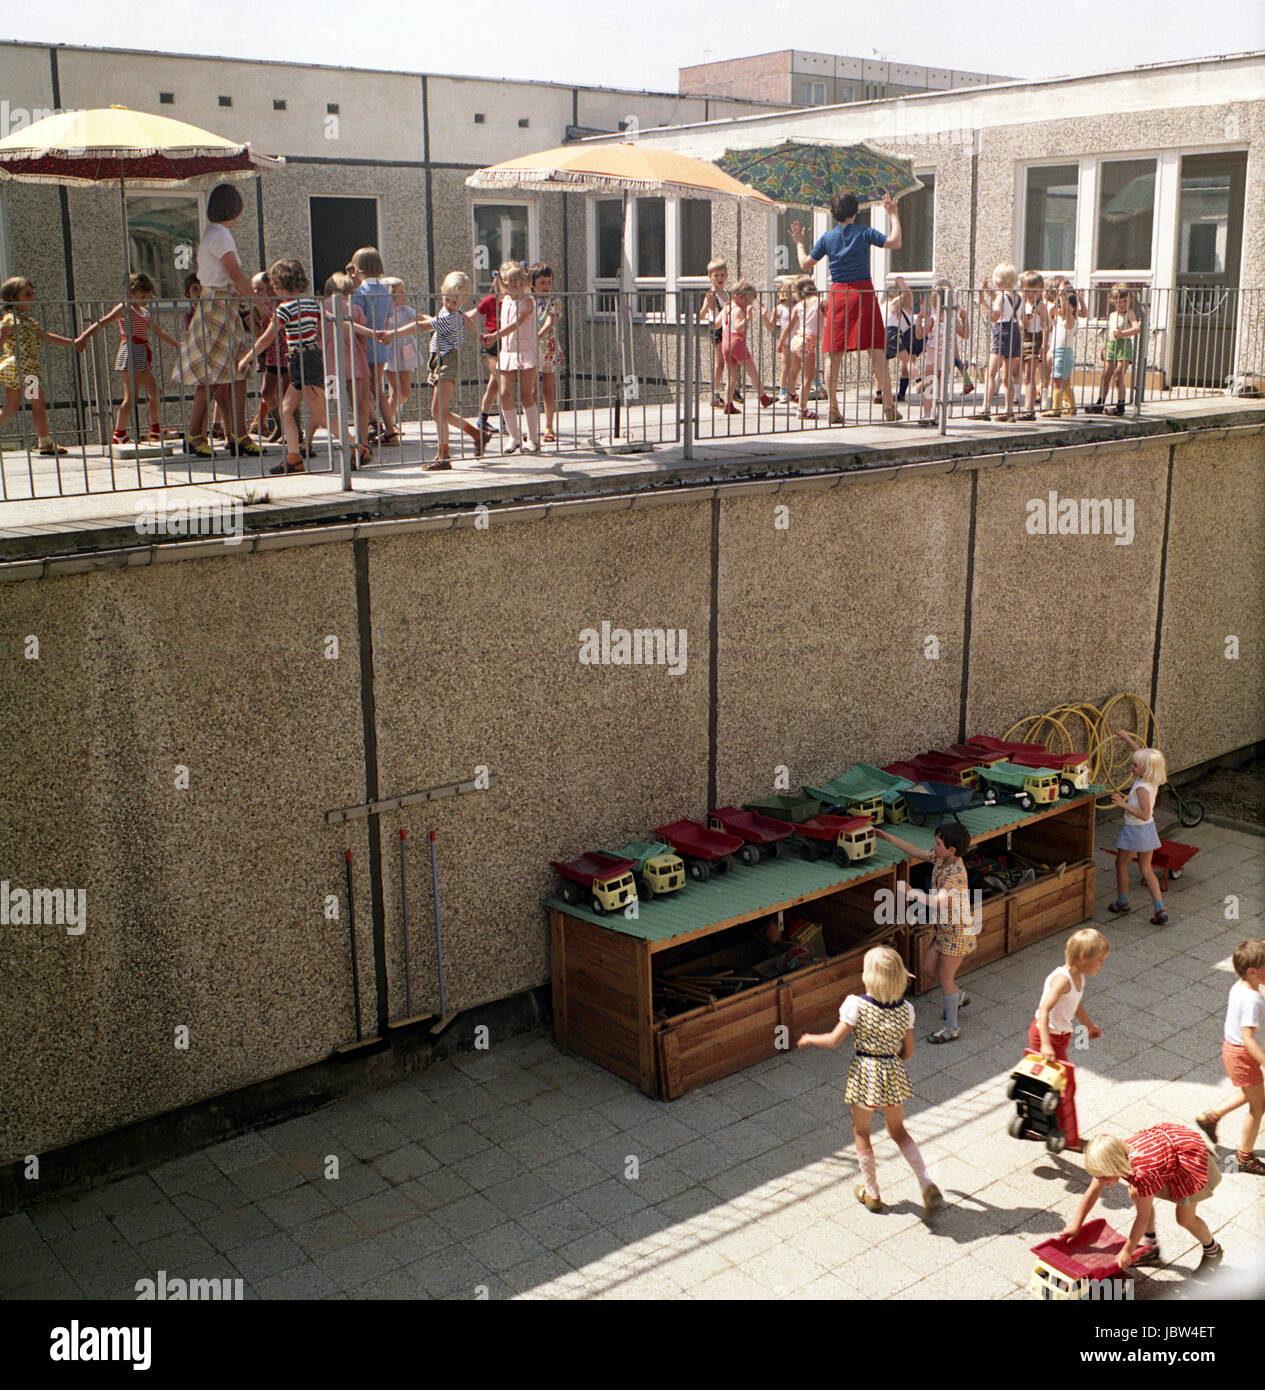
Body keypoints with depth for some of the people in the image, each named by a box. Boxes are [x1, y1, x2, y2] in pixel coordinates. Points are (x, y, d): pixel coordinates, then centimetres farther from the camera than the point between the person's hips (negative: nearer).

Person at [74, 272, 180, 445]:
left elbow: (160, 331, 30)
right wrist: (83, 337, -25)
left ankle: (155, 430, 25)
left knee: (153, 392, 13)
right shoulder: (124, 309, -6)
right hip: (131, 352, -9)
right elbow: (102, 323, -14)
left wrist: (177, 345, 34)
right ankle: (119, 434, -9)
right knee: (131, 395, -11)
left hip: (143, 354, 9)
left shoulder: (145, 312, 18)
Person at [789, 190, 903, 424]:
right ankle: (888, 406, -2)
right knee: (877, 350, 0)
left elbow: (805, 265, 8)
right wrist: (893, 216, 5)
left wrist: (799, 243, 25)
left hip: (838, 294, 1)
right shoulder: (864, 233, 0)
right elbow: (895, 242, -7)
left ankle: (833, 408, -1)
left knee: (833, 354, 4)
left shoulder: (827, 237, 5)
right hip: (864, 292, -1)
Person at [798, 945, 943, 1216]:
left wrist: (809, 1039, 4)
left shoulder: (857, 1005, -19)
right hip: (893, 1076, 4)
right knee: (898, 1131, 23)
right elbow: (908, 1051, 0)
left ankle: (871, 1193, 28)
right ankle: (926, 1185, 12)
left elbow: (834, 1040, -14)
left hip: (864, 1074, -3)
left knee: (861, 1132, 19)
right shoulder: (904, 1008, -6)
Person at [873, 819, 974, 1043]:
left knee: (946, 977, 4)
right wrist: (889, 838, 7)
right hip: (944, 927, 9)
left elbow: (938, 901, -43)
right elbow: (917, 853, 10)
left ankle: (951, 1028, 19)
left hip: (958, 930, -9)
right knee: (929, 965, 19)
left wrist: (910, 892, -36)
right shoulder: (941, 859, -5)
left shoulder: (956, 873, -32)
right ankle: (958, 997, 43)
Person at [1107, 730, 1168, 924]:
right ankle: (1160, 911, 7)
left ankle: (1122, 903, 31)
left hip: (1135, 831, -8)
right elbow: (1140, 752, 13)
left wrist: (1124, 804, -30)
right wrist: (1126, 737, 19)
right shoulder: (1152, 780, -1)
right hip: (1148, 829, 8)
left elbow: (1144, 814, -31)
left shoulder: (1142, 788, -26)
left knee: (1121, 864, 15)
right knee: (1146, 869, 14)